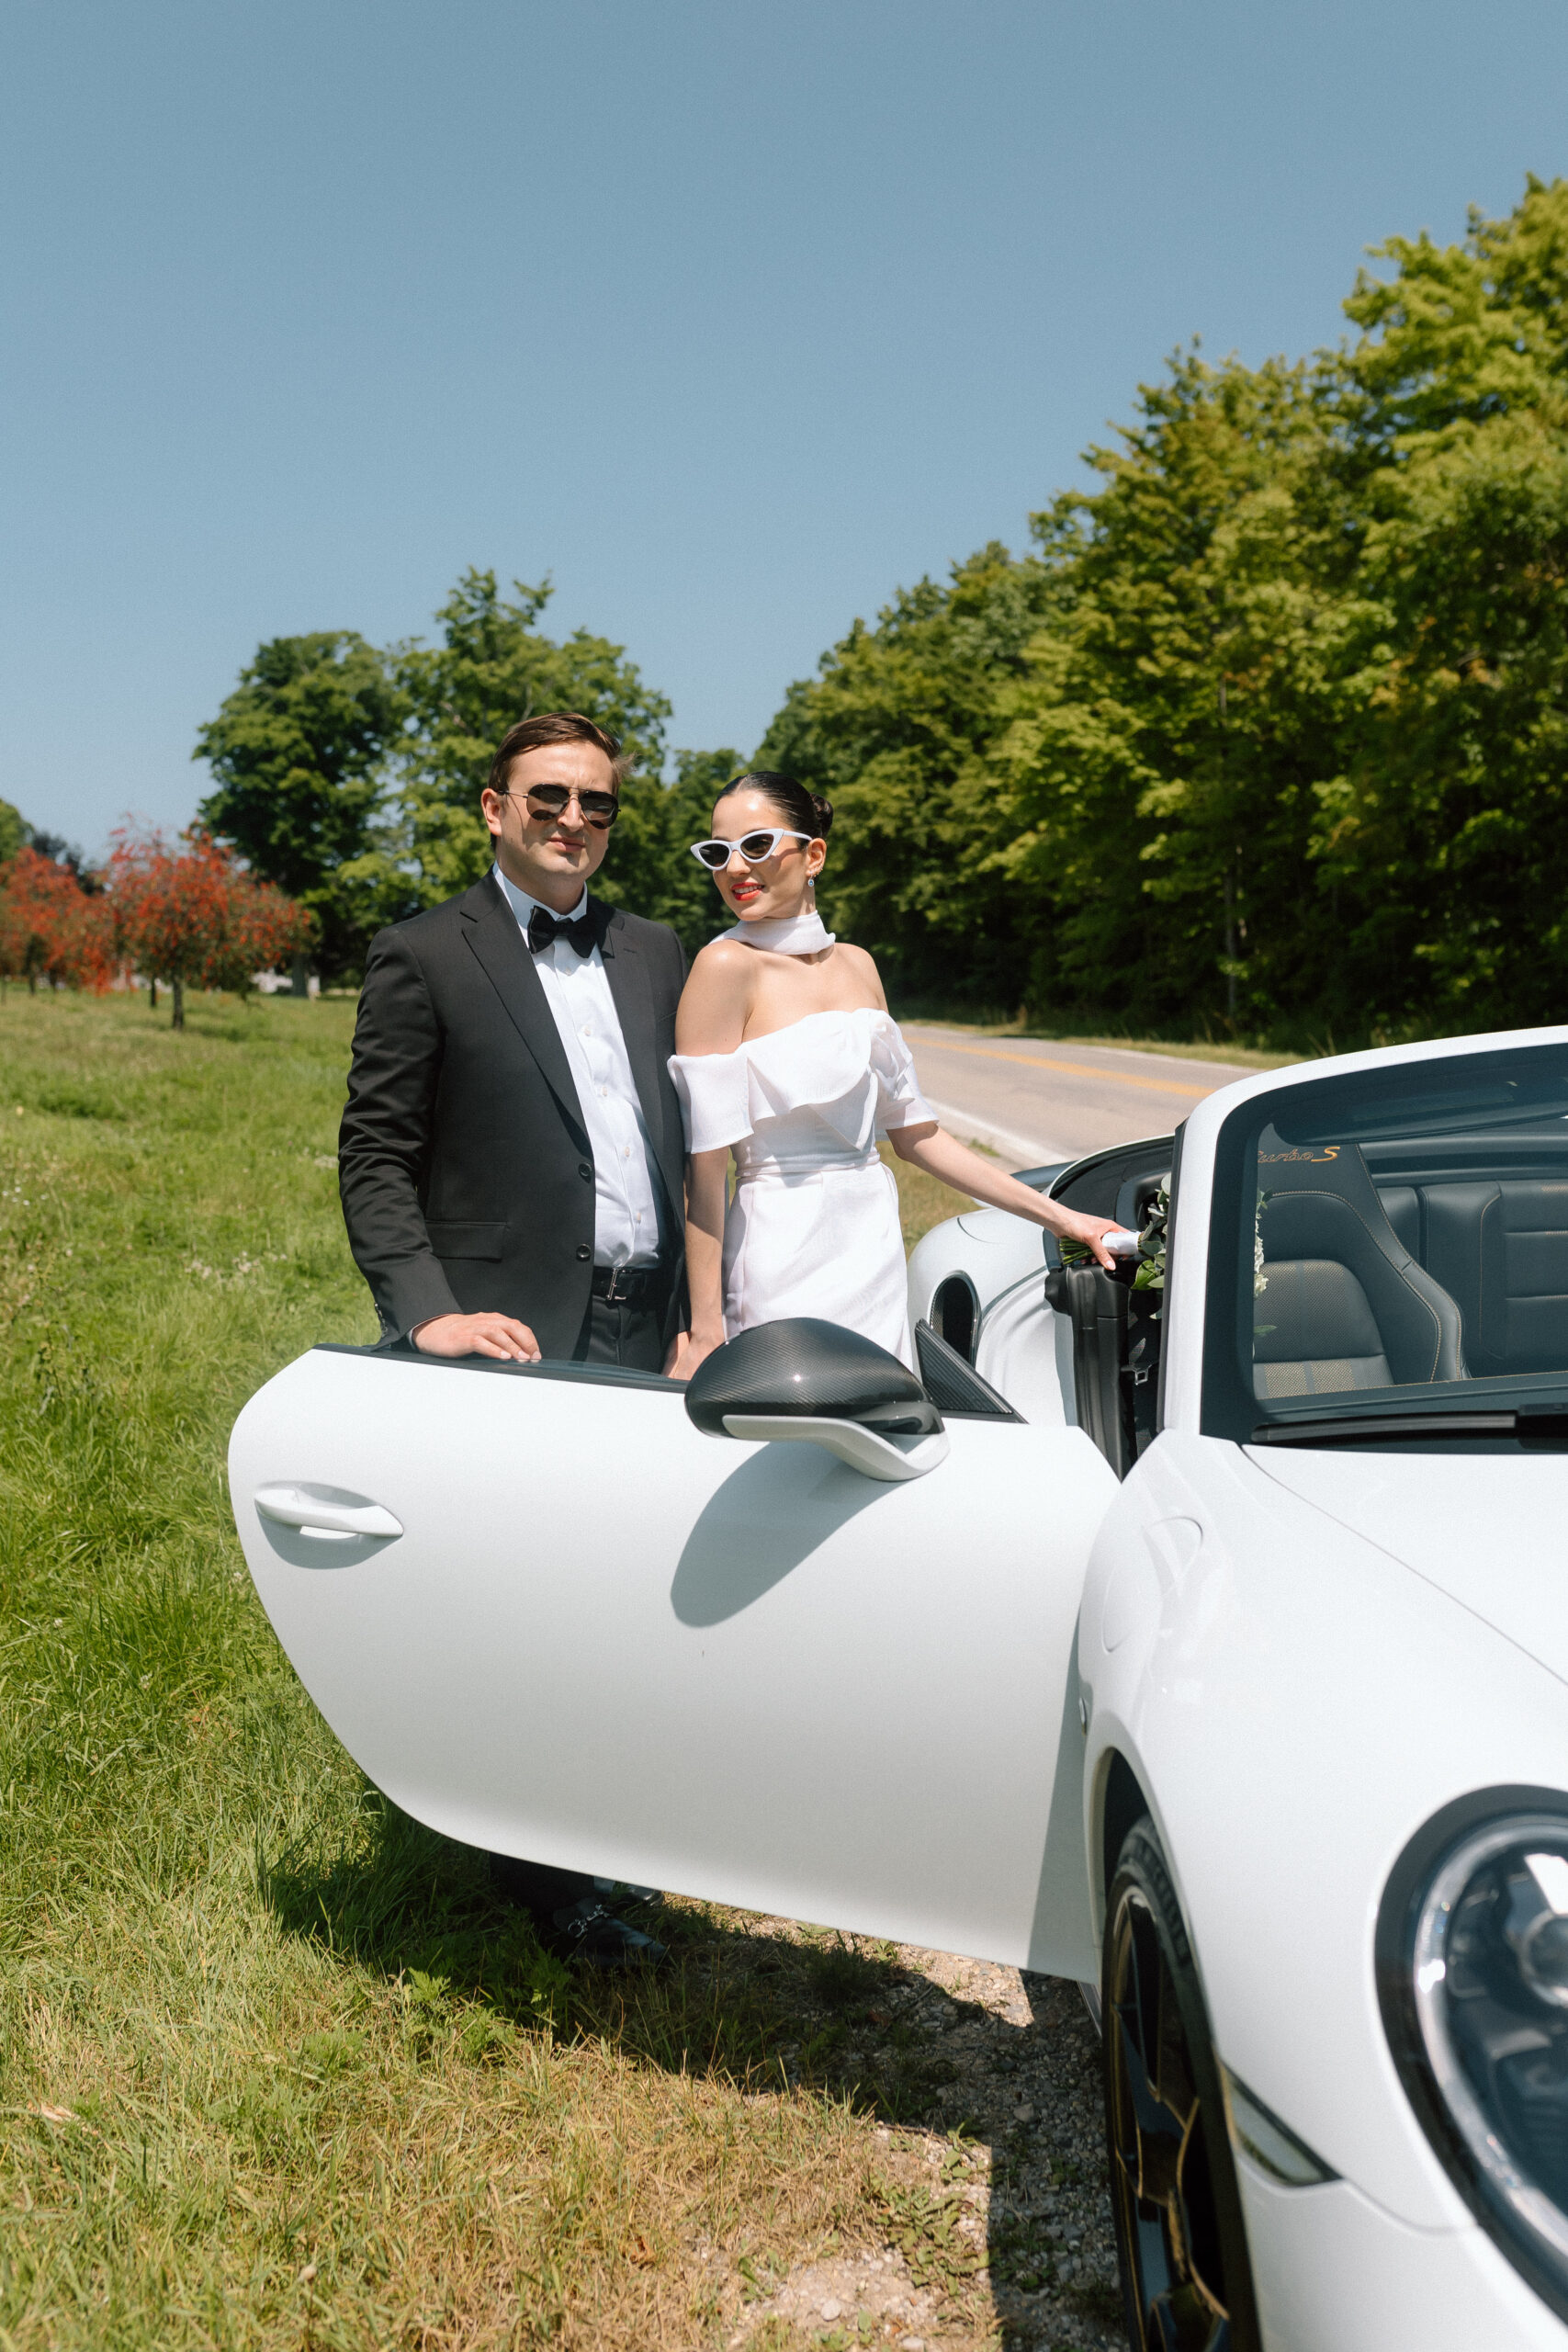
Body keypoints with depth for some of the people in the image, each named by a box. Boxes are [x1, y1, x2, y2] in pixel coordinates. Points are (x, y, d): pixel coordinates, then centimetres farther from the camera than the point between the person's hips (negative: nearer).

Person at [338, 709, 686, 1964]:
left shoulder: (655, 954, 15)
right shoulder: (422, 957, -2)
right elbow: (374, 1157, -5)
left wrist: (696, 1307, 10)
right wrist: (427, 1311, -16)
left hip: (641, 1329, 5)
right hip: (516, 1335, -5)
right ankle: (545, 1870, 17)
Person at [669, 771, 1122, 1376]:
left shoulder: (857, 964, 9)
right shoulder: (728, 966, -10)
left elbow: (913, 1133, 13)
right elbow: (705, 1164, -14)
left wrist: (1058, 1217, 12)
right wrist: (705, 1331, -18)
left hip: (876, 1253, 6)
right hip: (788, 1261, -6)